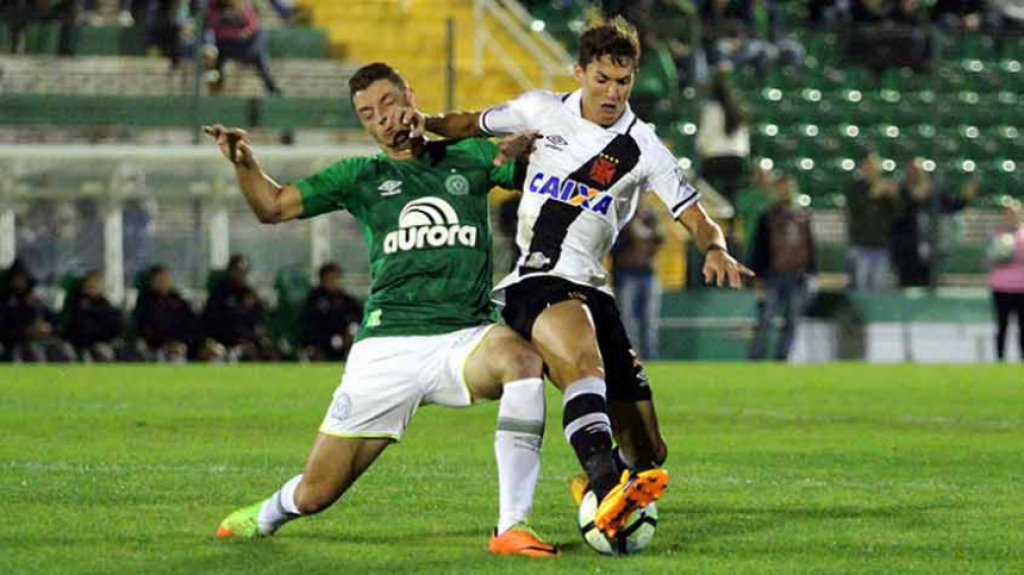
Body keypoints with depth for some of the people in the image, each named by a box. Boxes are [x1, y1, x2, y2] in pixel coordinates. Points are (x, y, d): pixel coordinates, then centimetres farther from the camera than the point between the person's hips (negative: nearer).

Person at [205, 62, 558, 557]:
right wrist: (244, 163, -11)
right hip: (386, 346, 1)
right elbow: (273, 206, 9)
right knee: (315, 493, 3)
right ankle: (268, 515, 43)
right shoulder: (363, 176, 13)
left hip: (464, 337, -1)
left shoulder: (469, 159, 13)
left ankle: (512, 527, -35)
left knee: (520, 355, -37)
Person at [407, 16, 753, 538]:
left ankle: (597, 485, 36)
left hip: (587, 287, 3)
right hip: (530, 282, -3)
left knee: (647, 451, 1)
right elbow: (470, 125, 23)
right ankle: (606, 487, -59)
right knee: (584, 357, -39)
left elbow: (698, 221, 0)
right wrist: (426, 121, 2)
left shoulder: (641, 148, 3)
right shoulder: (541, 110, 7)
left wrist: (715, 250, -23)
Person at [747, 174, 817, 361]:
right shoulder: (767, 217, 3)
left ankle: (781, 359, 9)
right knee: (765, 321, -8)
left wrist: (811, 273, 9)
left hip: (797, 277, 3)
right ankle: (755, 360, -8)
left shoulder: (803, 216, 12)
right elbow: (758, 249, 3)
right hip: (773, 274, -3)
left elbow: (810, 247, 16)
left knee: (791, 323, 3)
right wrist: (759, 278, -3)